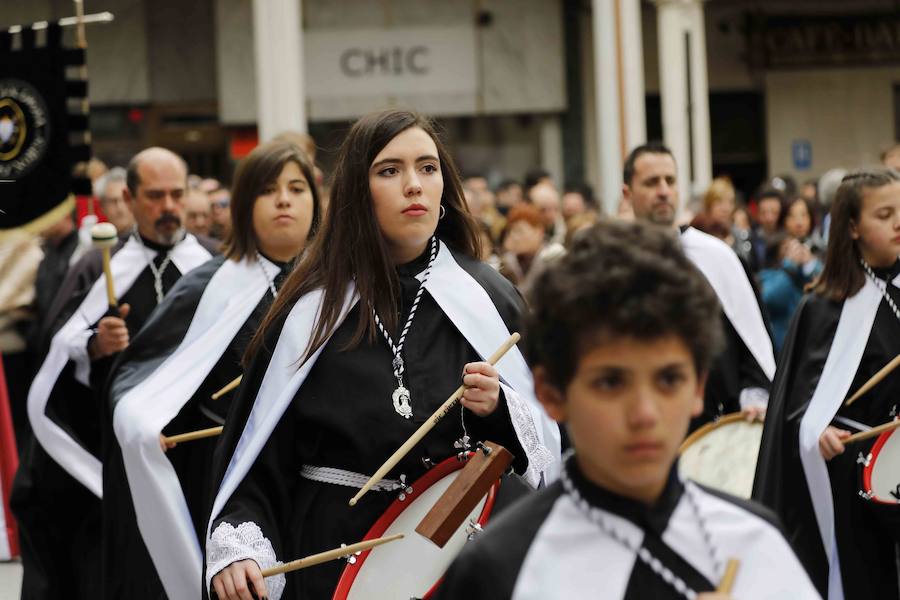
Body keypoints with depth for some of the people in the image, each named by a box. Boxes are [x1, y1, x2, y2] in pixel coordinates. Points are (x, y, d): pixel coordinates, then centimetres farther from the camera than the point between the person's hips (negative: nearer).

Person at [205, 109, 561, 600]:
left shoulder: (488, 298, 0)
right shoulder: (312, 308, -3)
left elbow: (546, 438, 2)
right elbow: (254, 449, -3)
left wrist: (498, 411, -18)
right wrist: (236, 547, -17)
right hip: (331, 557, -1)